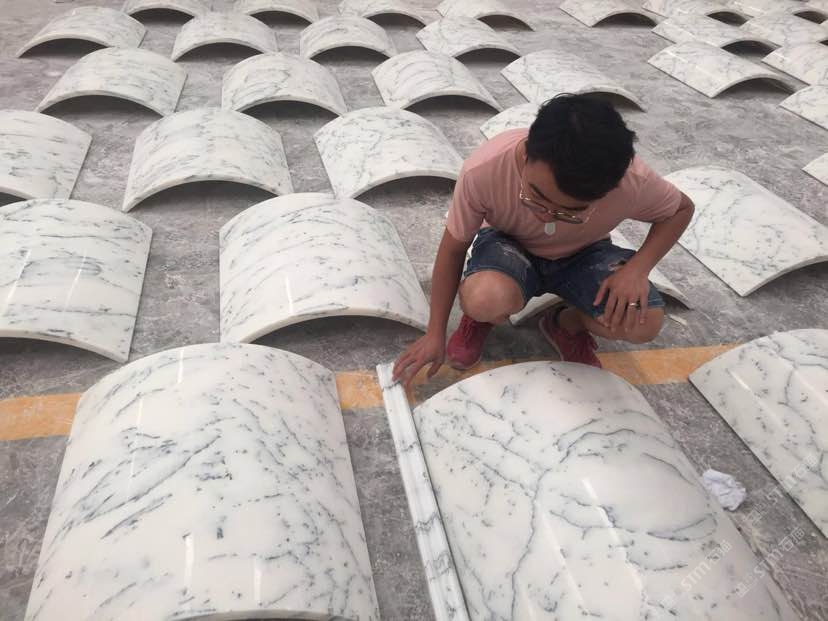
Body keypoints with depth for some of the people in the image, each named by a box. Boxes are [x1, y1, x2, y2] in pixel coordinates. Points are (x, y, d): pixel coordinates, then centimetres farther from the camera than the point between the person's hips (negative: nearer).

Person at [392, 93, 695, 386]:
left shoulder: (632, 181, -32)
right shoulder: (483, 170, -34)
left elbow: (681, 209, -8)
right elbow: (454, 249, -17)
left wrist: (637, 268, -27)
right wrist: (435, 334, -14)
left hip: (582, 254, 2)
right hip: (509, 244, -1)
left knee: (644, 323, -25)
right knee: (484, 300, -36)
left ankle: (566, 322, 7)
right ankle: (483, 317, 3)